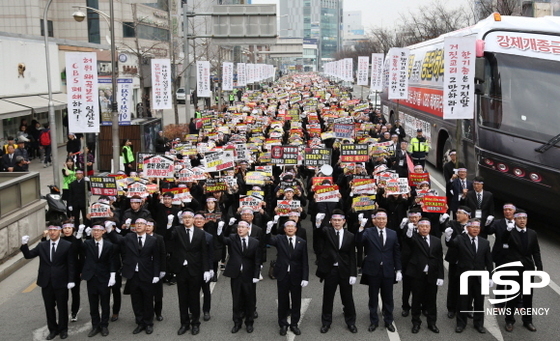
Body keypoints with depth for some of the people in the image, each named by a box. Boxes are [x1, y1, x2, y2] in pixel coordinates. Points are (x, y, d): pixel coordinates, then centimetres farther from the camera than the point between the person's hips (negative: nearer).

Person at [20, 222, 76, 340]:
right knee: (49, 307, 12)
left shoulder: (67, 245, -6)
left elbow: (71, 264, -6)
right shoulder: (42, 245, 5)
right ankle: (53, 329, 26)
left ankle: (63, 329, 24)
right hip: (46, 282, 3)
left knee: (62, 307, 8)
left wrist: (71, 280, -10)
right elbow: (28, 255, 3)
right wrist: (24, 245, -14)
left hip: (61, 282, -3)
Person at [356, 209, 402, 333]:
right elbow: (359, 241, -22)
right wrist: (361, 228, -35)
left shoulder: (393, 234, 5)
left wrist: (398, 270, 2)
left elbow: (397, 253, 7)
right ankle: (373, 321, 23)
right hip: (373, 270, -1)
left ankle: (389, 321, 26)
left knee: (388, 298, 12)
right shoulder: (368, 232, -3)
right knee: (373, 298, 10)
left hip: (388, 271, 2)